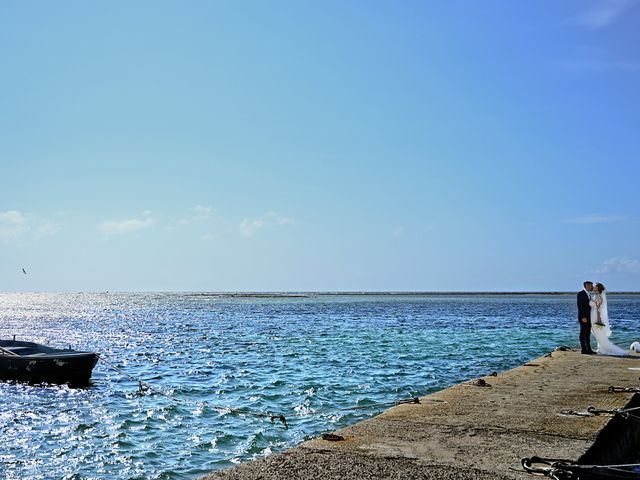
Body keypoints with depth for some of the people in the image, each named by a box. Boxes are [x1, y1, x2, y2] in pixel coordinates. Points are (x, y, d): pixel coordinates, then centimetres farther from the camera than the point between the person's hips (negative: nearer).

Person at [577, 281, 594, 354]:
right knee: (583, 334, -5)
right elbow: (580, 306, -16)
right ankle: (584, 349, -3)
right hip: (584, 317, -9)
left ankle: (588, 349, 14)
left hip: (588, 317, 9)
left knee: (588, 334, 10)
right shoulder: (580, 293, -10)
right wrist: (583, 317, -21)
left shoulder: (588, 294, 17)